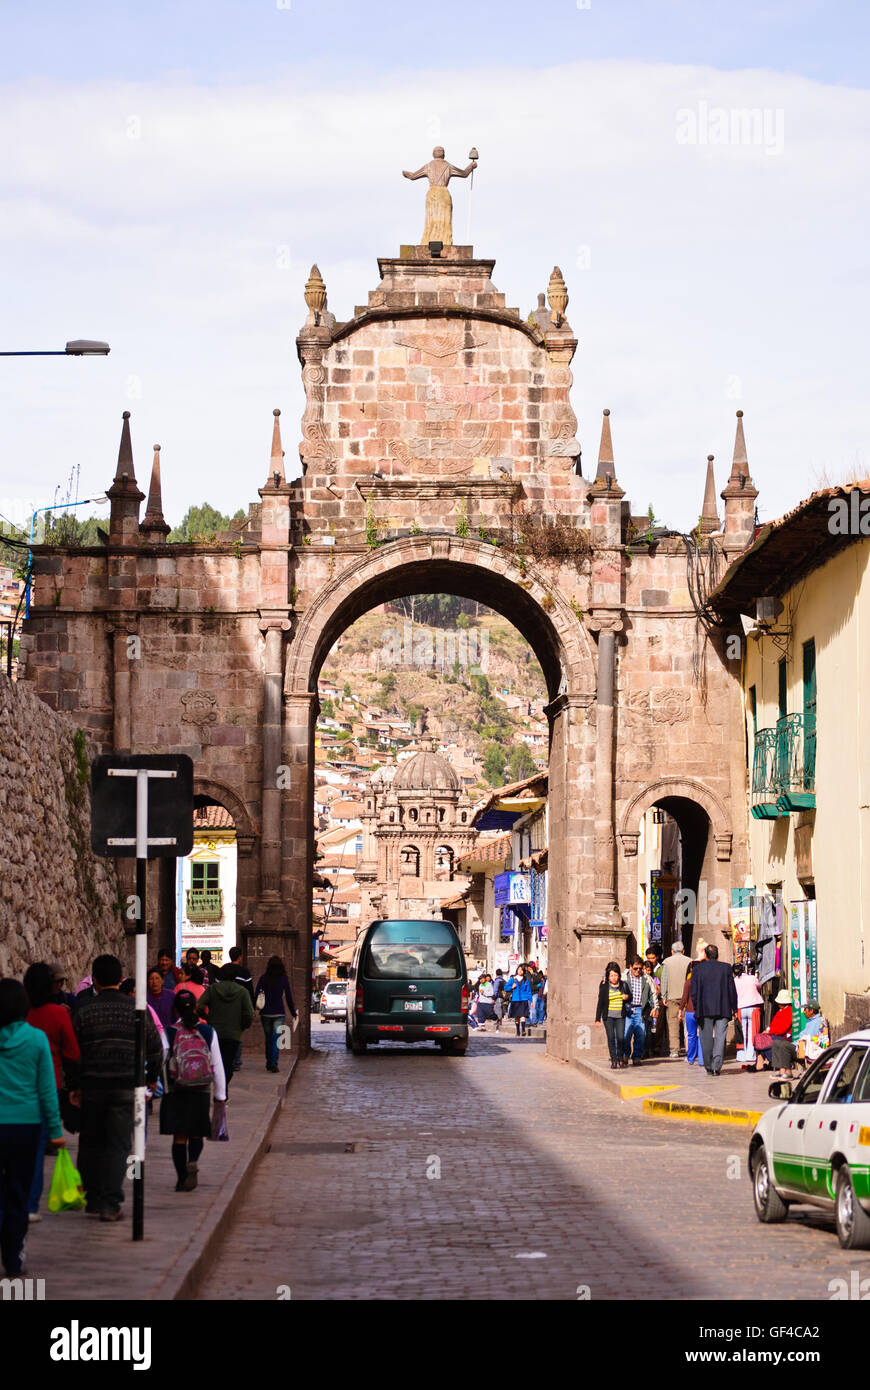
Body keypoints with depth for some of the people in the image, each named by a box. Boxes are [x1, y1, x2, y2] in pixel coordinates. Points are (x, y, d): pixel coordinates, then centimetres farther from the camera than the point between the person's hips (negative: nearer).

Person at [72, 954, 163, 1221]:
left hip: (92, 1086, 1)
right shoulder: (136, 1009, 0)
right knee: (118, 1145, 2)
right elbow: (155, 1047, 5)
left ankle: (93, 1199, 18)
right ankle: (110, 1204, -4)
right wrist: (152, 1077, 21)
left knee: (90, 1143, 15)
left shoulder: (84, 1012, -1)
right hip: (126, 1086, 0)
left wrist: (73, 1087, 9)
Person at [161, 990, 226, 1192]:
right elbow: (217, 1065, 3)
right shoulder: (208, 1031, 0)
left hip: (175, 1091, -1)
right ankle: (193, 1162, -16)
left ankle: (181, 1177, 5)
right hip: (201, 1092, 1)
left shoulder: (169, 1032, -6)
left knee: (179, 1136, 6)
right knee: (196, 1133, 12)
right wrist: (220, 1095, 10)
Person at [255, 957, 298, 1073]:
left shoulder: (263, 978, -2)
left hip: (265, 1013, 1)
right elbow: (289, 997, -1)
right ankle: (274, 1063, -15)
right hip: (278, 1013, -1)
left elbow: (256, 994, -4)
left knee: (268, 1038, 15)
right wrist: (294, 1013, 9)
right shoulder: (284, 979, -4)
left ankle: (269, 1063, 22)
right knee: (276, 1039, -2)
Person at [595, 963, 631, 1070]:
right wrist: (598, 1018, 1)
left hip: (620, 1016, 1)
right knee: (611, 1038, -4)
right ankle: (613, 1060, 3)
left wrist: (627, 997, -6)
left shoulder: (623, 985, 6)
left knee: (620, 1037, -5)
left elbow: (630, 998, 19)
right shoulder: (604, 986, 1)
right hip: (608, 1016, -1)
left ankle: (620, 1057, 18)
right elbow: (600, 1002, 3)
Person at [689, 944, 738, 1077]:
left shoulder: (698, 969, 0)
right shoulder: (726, 968, 1)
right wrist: (734, 1007, 11)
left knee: (707, 1039, 8)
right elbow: (732, 989, 3)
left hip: (705, 1010, 0)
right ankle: (716, 1067, -8)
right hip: (723, 1009, 0)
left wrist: (696, 1008, 7)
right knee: (720, 1037, 1)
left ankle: (709, 1067, 10)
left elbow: (694, 991, -1)